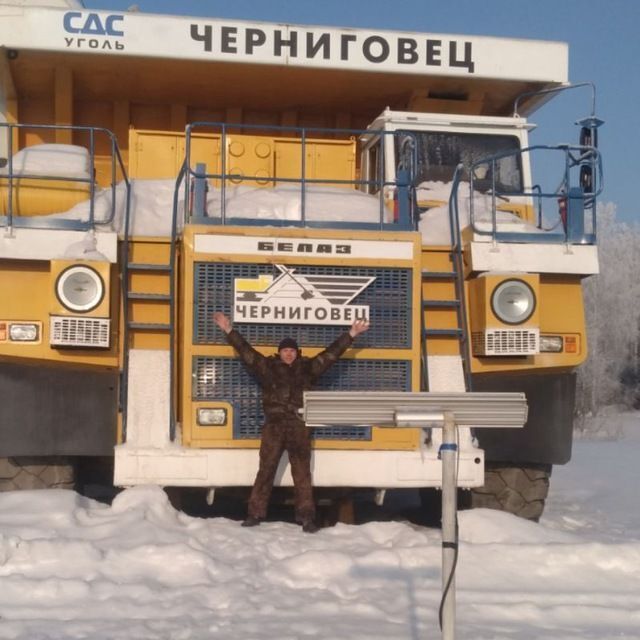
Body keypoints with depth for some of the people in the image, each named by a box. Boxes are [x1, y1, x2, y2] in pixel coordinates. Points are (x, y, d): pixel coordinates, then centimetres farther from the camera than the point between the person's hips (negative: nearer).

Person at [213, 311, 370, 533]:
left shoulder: (306, 368, 10)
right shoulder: (268, 367, 9)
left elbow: (331, 353, 10)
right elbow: (246, 351, 8)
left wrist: (351, 335, 8)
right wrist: (229, 330, 4)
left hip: (299, 427, 0)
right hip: (274, 426, 0)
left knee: (302, 472, 2)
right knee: (266, 470, 1)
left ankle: (306, 517, 4)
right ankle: (255, 513, 7)